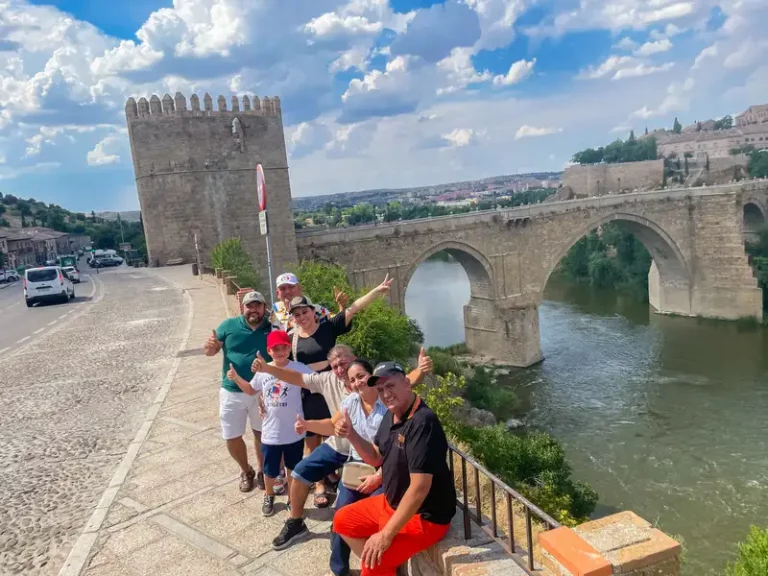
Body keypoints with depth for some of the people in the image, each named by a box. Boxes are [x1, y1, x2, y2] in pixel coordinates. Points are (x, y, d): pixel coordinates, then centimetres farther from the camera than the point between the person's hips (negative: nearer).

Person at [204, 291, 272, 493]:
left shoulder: (272, 329, -7)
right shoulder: (229, 325, -8)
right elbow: (210, 351, -4)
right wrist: (210, 346, -27)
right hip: (232, 392, 0)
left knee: (261, 434, 16)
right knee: (232, 438, 9)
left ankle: (262, 471, 38)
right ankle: (246, 471, 35)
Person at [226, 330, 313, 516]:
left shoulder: (298, 368, -14)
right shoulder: (262, 371, -2)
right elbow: (251, 390, 15)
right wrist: (236, 378, 4)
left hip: (294, 432, -2)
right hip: (271, 432, 2)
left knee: (293, 469, 17)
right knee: (270, 470, 17)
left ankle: (292, 499, 38)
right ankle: (269, 497, 44)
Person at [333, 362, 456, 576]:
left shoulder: (423, 423, -28)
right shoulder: (391, 416, 1)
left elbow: (419, 487, -30)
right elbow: (376, 458, 11)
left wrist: (386, 534, -26)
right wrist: (351, 435, -7)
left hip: (424, 516, -9)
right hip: (392, 503, 9)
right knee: (343, 520, 15)